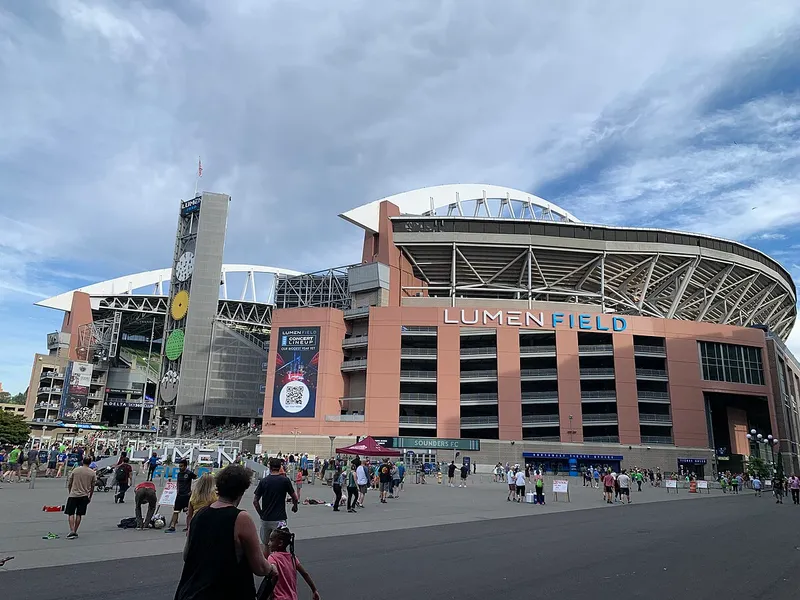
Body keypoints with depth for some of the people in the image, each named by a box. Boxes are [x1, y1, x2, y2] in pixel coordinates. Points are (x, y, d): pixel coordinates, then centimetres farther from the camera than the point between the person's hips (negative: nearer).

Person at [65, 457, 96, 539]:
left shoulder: (75, 470, -2)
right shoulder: (93, 473, -1)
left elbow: (69, 484, 5)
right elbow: (92, 487, 5)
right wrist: (90, 497, 18)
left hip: (73, 495, -1)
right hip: (84, 496, 1)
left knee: (71, 513, 3)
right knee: (79, 514, 9)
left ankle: (72, 531, -9)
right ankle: (75, 532, 13)